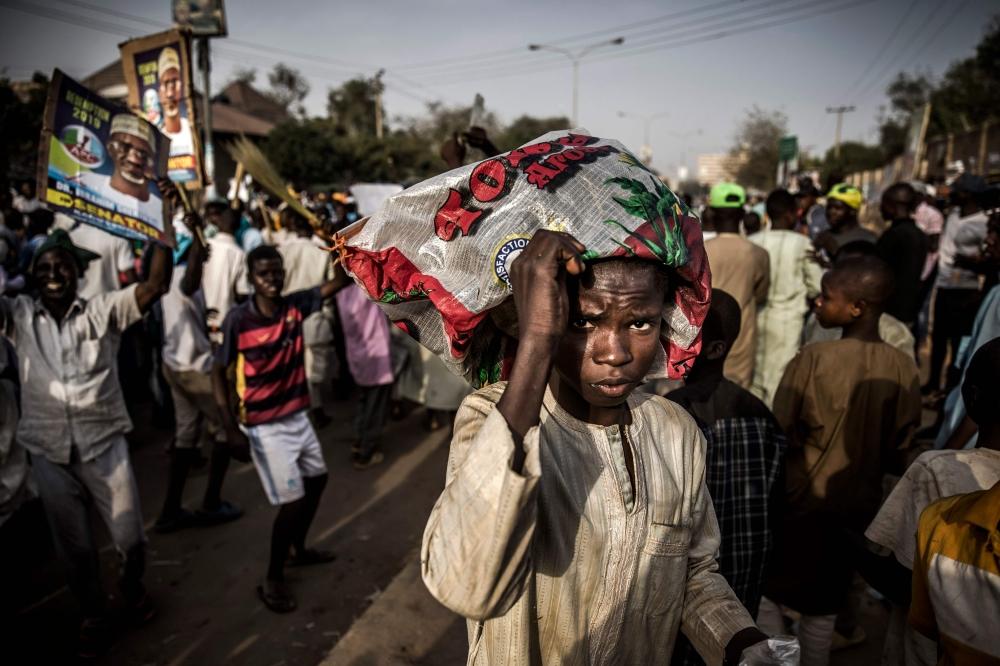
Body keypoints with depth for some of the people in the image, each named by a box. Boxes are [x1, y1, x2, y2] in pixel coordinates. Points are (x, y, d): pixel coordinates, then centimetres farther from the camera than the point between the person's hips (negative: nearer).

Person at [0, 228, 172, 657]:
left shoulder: (104, 310, -3)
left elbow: (157, 284, -16)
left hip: (104, 445, -1)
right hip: (49, 453, 2)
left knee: (130, 538, 8)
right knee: (74, 547, 15)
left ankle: (132, 586, 41)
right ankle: (92, 616, 38)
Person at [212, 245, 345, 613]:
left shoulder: (295, 305, -6)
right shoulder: (238, 320, -18)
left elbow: (338, 282, -12)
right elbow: (218, 373, -13)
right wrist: (231, 429, -17)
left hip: (297, 416, 7)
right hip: (264, 426, -6)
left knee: (316, 480, 22)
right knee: (292, 501, -6)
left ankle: (299, 549, 46)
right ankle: (272, 580, 16)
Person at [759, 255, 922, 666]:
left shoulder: (812, 359, -22)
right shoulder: (904, 368, -9)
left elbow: (779, 436, -15)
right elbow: (899, 452, 0)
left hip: (800, 501, -3)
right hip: (857, 506, 4)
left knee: (766, 589, 17)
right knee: (823, 606, 19)